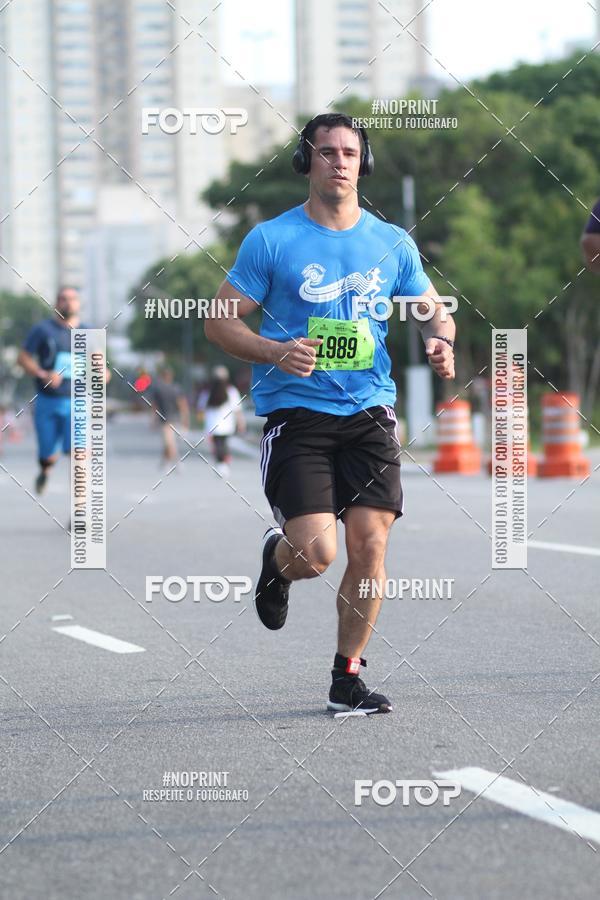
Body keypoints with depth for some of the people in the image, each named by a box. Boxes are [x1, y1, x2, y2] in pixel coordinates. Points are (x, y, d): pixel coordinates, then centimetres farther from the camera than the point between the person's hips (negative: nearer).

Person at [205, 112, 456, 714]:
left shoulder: (392, 244, 8)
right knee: (315, 553, -14)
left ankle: (348, 678, 11)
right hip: (295, 412, -3)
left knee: (369, 545, -5)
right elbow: (219, 321, 0)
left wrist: (441, 342, -5)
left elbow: (433, 309, 19)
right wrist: (276, 352, -18)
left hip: (369, 412, 3)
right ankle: (275, 559, 24)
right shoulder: (271, 240, -2)